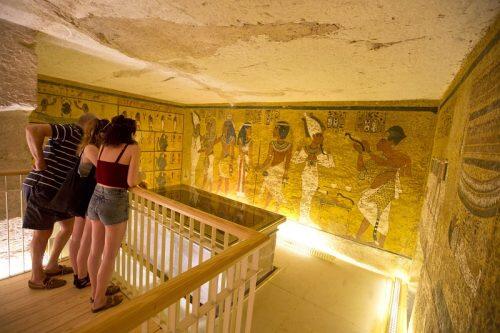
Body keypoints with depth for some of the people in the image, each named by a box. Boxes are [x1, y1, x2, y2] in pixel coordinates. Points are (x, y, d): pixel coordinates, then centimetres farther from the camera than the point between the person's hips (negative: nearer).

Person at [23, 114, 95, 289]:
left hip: (56, 190, 9)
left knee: (69, 225, 14)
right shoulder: (70, 130, -14)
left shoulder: (79, 140, 15)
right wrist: (40, 161, -23)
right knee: (43, 232, 3)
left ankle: (51, 266, 30)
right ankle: (37, 278, 21)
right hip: (42, 187, -9)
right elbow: (32, 129, -28)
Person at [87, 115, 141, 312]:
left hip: (96, 198, 7)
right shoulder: (133, 148, -10)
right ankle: (100, 300, 27)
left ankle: (95, 292, 40)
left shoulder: (104, 146, 8)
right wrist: (139, 177, 6)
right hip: (115, 202, -7)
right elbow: (131, 182, -15)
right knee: (110, 255, 11)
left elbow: (101, 173, 10)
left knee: (96, 250, 21)